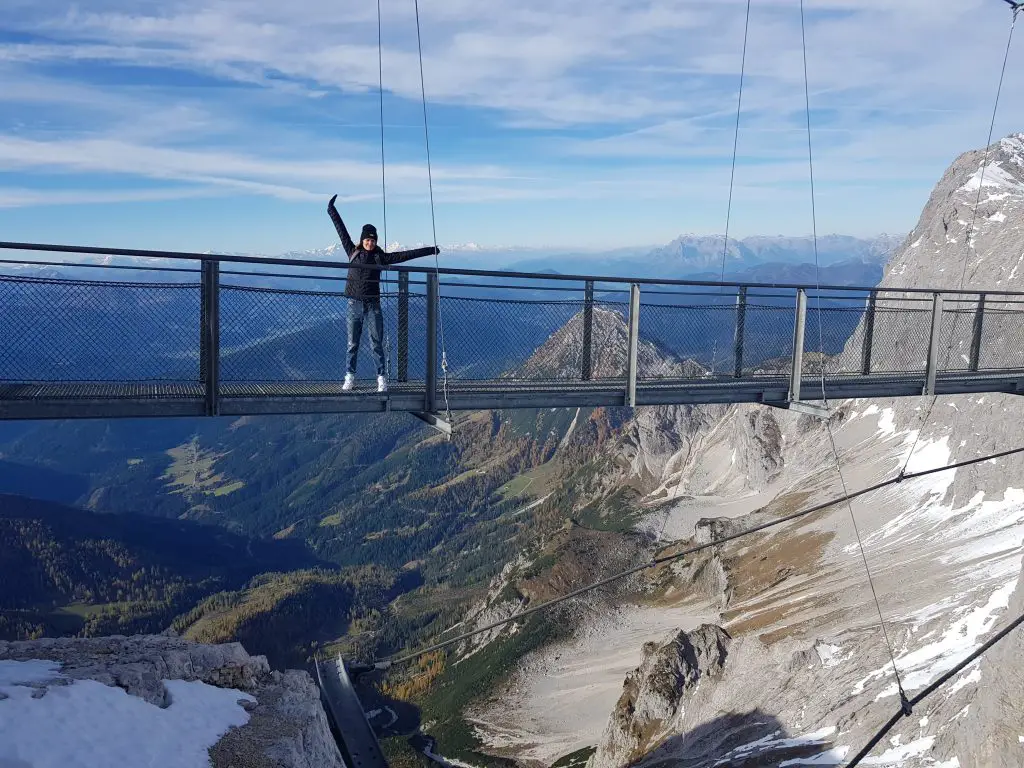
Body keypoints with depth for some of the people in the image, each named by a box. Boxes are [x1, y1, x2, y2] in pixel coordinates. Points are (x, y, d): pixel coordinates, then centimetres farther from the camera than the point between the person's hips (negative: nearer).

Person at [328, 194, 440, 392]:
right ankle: (350, 376, 13)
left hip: (373, 305, -1)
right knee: (352, 343, 6)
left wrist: (429, 251, 0)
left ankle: (381, 377, 5)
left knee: (376, 343, 0)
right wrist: (332, 210, 13)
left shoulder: (381, 257, 4)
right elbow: (341, 229, 10)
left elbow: (405, 255, 2)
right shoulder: (353, 252, 6)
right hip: (354, 304, 1)